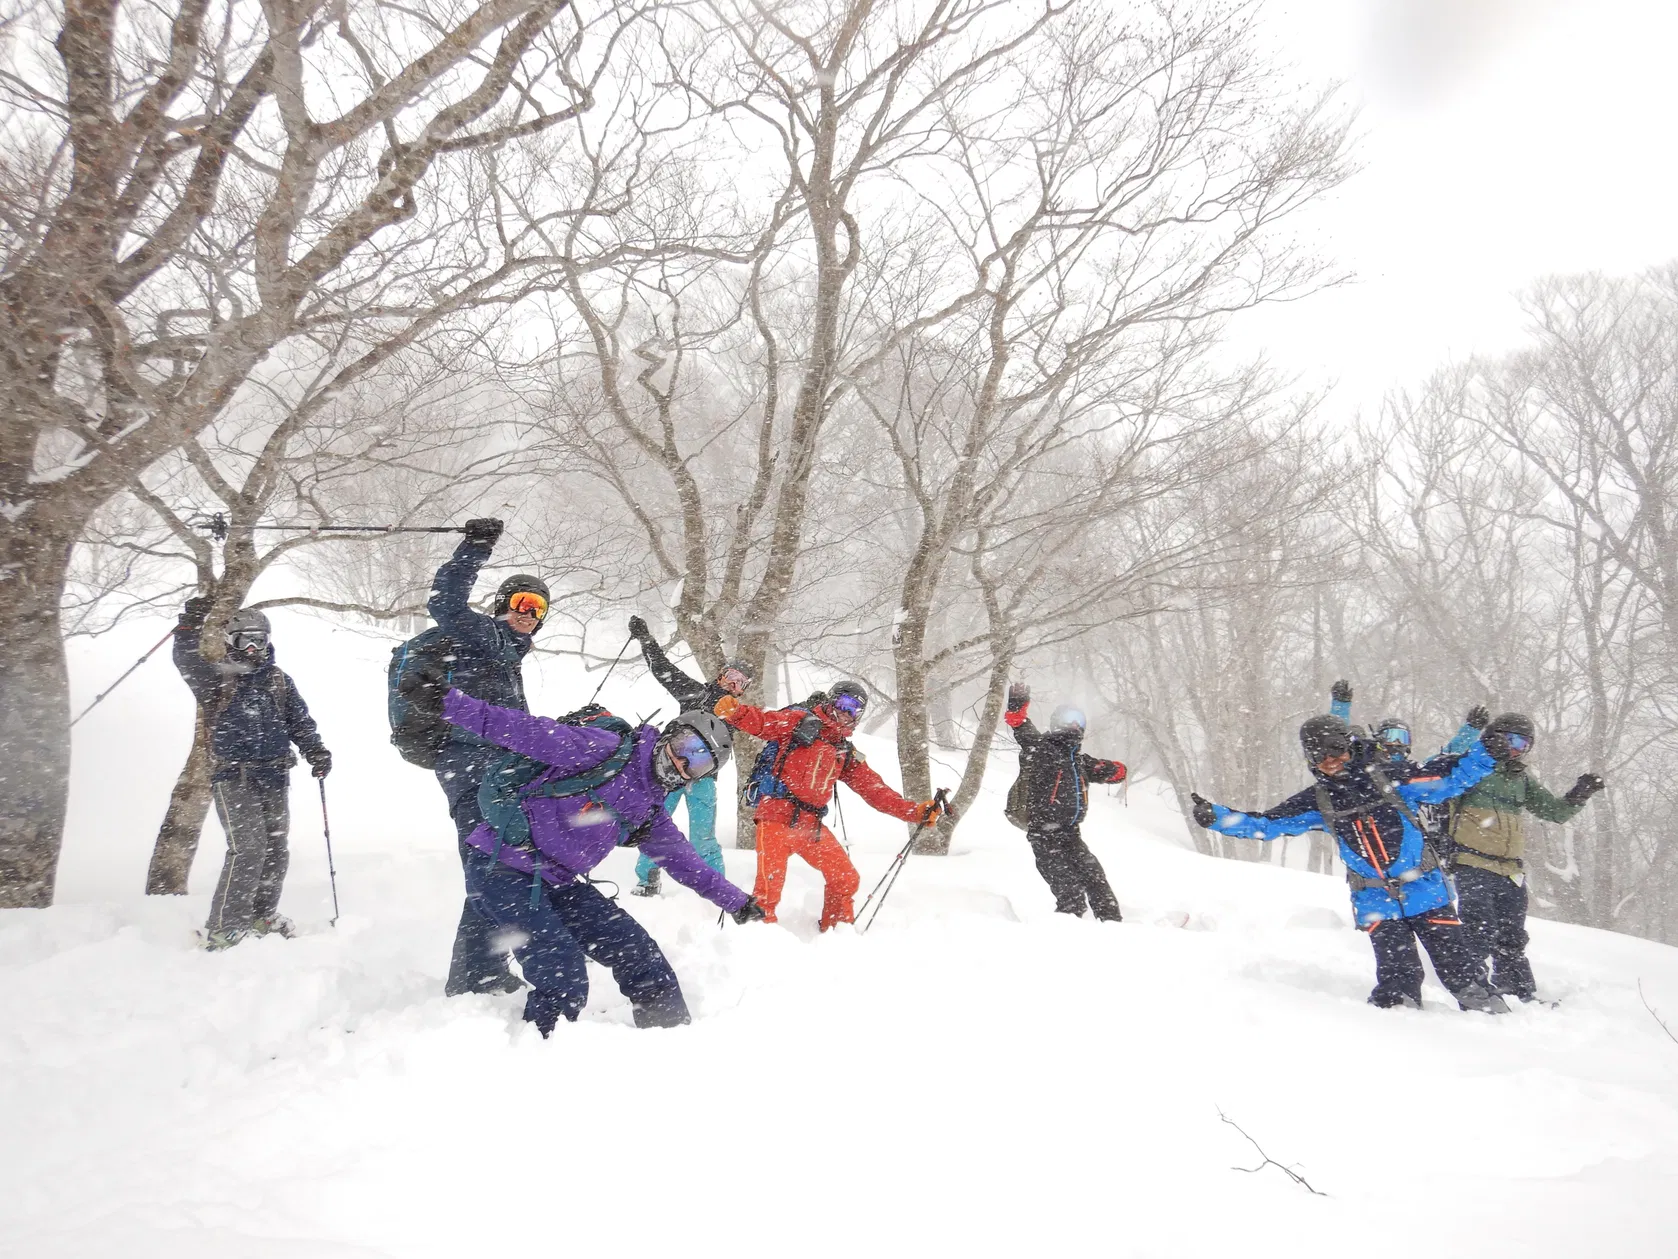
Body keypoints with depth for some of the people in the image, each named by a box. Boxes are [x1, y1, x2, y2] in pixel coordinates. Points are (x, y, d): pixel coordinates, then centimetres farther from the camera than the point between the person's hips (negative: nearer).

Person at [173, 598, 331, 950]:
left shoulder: (278, 680, 13)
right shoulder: (216, 678, 1)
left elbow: (300, 721, 12)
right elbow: (186, 660, -19)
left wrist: (317, 752, -1)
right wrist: (191, 624, -29)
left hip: (273, 776, 5)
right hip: (233, 776, -5)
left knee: (275, 847, 9)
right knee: (247, 847, -15)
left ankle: (263, 915, 27)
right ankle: (223, 928, -6)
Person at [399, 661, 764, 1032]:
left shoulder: (649, 811, 11)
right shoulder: (605, 749, -14)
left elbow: (683, 860, 24)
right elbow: (526, 730, -21)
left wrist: (736, 901, 28)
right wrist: (447, 701, -31)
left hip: (559, 883, 8)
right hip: (501, 868, -8)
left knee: (636, 951, 6)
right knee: (564, 976, -20)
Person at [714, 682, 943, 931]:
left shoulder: (846, 754, 18)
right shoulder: (799, 722, 2)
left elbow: (875, 790, 15)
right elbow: (760, 722, -13)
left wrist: (917, 812, 6)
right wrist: (735, 711, -35)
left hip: (811, 826, 6)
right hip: (776, 817, -6)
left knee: (846, 879, 11)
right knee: (769, 889, -13)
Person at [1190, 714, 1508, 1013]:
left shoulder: (1387, 776, -4)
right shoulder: (1317, 801, 3)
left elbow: (1450, 779, -4)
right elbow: (1264, 824, 2)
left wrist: (1485, 752, -18)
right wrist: (1214, 816, -7)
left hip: (1424, 888, -1)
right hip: (1376, 900, 1)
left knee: (1454, 956, 4)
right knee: (1397, 971, -3)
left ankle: (1481, 1004, 22)